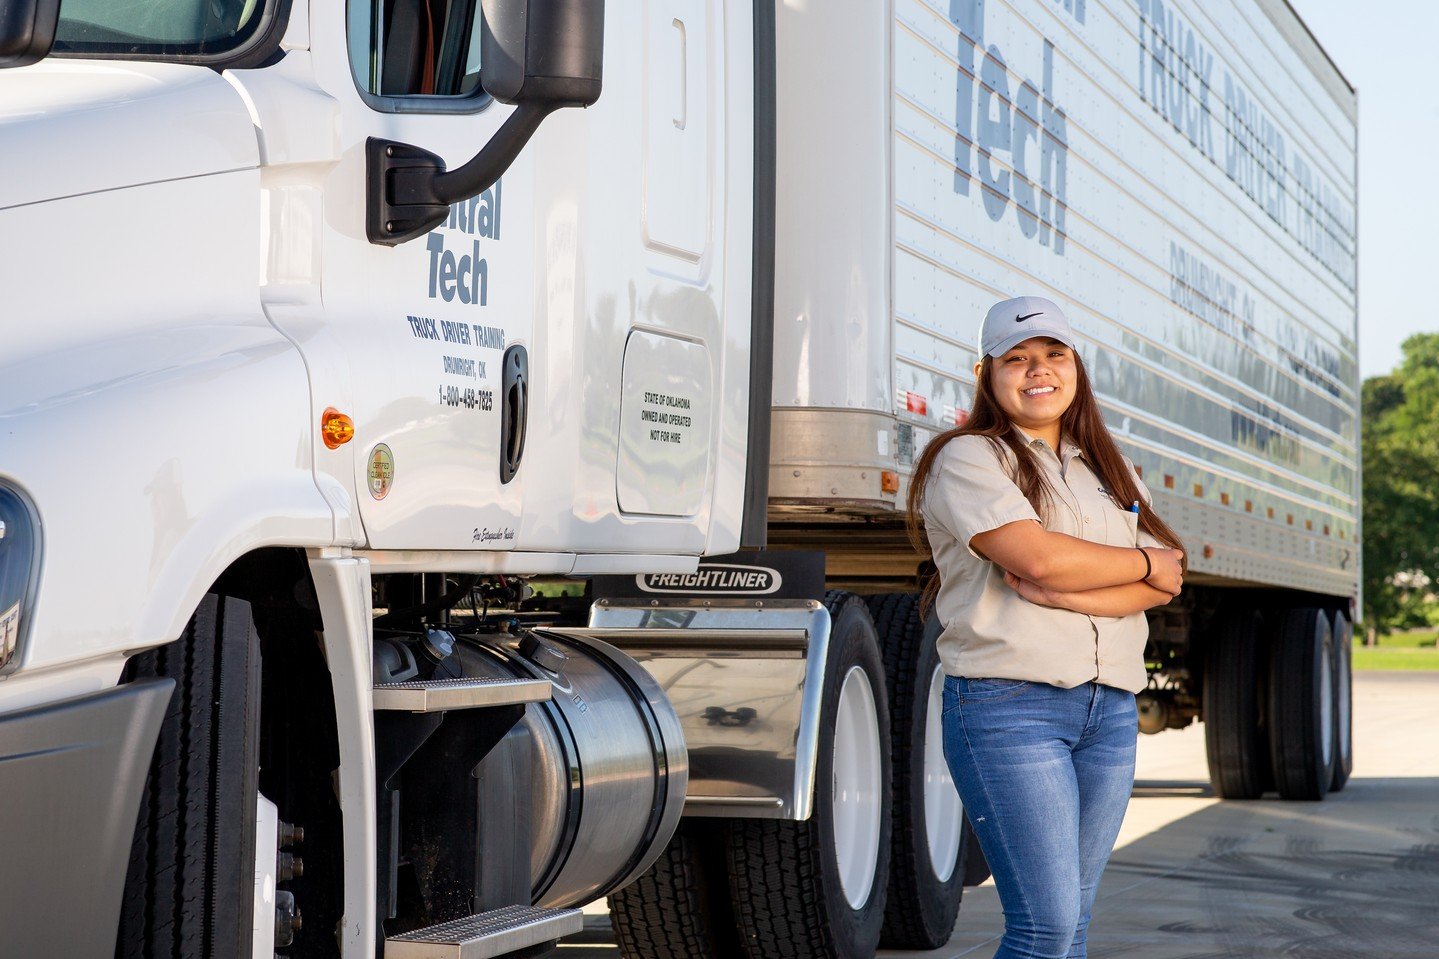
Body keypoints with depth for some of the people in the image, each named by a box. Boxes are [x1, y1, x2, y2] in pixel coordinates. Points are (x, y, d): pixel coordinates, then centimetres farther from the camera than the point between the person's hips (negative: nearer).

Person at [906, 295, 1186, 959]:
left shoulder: (1112, 472, 19)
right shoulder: (968, 458, -1)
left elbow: (1165, 583, 5)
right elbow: (1039, 557, -16)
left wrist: (1067, 593, -12)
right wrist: (1141, 564, 0)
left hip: (1110, 708, 6)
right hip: (1009, 705, -6)